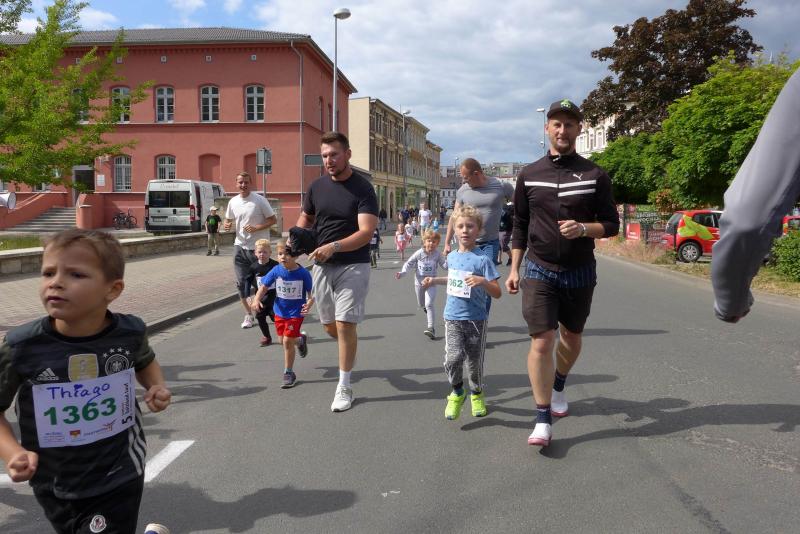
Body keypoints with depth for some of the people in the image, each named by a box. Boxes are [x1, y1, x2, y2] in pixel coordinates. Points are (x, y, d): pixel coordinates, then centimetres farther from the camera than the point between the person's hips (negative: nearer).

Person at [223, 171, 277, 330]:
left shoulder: (259, 200, -9)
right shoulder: (233, 202, 5)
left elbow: (273, 220, -7)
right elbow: (229, 220, 18)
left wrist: (256, 228, -19)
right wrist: (227, 225, -6)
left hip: (258, 247, -4)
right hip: (240, 246, 4)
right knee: (241, 282, 3)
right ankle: (248, 314, 14)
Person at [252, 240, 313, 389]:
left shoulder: (303, 273, -19)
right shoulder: (276, 271, -12)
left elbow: (311, 293, -12)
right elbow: (264, 287, -5)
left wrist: (309, 303, -32)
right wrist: (257, 299, -22)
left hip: (296, 312, -4)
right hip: (280, 311, 4)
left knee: (287, 341, -7)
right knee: (283, 340, 15)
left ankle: (289, 373, 11)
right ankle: (301, 339, 50)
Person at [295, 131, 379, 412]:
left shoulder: (363, 188, -11)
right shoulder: (317, 186, 5)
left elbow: (366, 232, -20)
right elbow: (305, 217, 20)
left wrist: (334, 247, -34)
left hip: (353, 265, -5)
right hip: (322, 265, 5)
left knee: (345, 325, -9)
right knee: (330, 327, 13)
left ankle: (344, 386, 4)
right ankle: (350, 349, 45)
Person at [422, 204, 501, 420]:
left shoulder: (483, 260, -10)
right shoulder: (451, 257, 7)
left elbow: (497, 293, -11)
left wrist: (482, 282, -28)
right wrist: (434, 280, 20)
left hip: (476, 319, -3)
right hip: (452, 317, 3)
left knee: (474, 361, 9)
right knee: (453, 358, -14)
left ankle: (477, 394, 36)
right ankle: (457, 393, 12)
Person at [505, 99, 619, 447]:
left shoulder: (595, 175, 0)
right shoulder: (529, 175, 3)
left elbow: (611, 225, 1)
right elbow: (519, 226, 9)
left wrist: (583, 228, -20)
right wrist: (514, 269, 4)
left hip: (579, 272, 1)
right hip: (539, 271, -1)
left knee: (572, 338, 16)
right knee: (541, 342, -11)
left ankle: (557, 388, 44)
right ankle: (543, 421, -3)